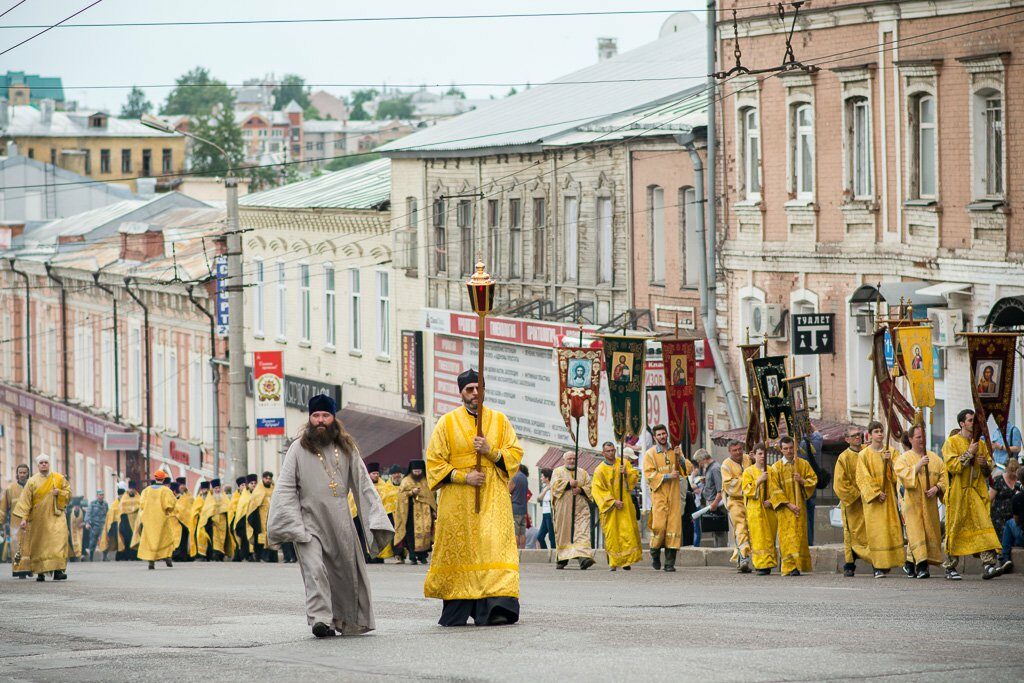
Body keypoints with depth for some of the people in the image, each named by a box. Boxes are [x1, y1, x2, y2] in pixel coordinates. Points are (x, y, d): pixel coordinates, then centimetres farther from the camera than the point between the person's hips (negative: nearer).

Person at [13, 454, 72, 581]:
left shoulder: (59, 479, 6)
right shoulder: (32, 481, 1)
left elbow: (68, 493, 13)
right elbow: (25, 501, -3)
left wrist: (58, 493, -9)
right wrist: (23, 518, -12)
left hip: (55, 516, 0)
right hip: (38, 518, 0)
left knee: (58, 541, -16)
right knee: (39, 545, 0)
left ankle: (58, 570, -21)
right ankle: (40, 572, 8)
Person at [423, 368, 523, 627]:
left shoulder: (500, 421, 11)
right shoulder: (447, 423, 6)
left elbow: (515, 454, 9)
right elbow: (434, 461, 3)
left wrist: (491, 451, -10)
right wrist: (464, 477, -9)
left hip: (493, 498, 0)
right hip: (457, 500, 0)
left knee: (495, 545, -13)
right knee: (458, 551, -2)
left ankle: (496, 607, -22)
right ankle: (456, 611, 7)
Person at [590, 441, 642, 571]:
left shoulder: (624, 463, 8)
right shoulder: (600, 470, -2)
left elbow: (635, 478, 7)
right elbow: (598, 491, -7)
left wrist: (626, 474, -14)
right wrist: (613, 502, -15)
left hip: (625, 505, 2)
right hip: (609, 507, -2)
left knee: (627, 532, -5)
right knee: (612, 534, -5)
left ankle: (626, 561, -1)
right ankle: (614, 562, 1)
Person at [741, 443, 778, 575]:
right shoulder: (748, 472, 5)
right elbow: (746, 490, -4)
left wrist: (772, 501, -7)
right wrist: (759, 481, -15)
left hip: (770, 509, 2)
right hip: (755, 509, -2)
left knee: (769, 538, 0)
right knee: (759, 538, -8)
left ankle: (769, 564, 6)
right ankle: (761, 565, -10)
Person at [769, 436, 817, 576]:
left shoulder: (803, 464, 8)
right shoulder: (776, 468, 2)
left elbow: (813, 480, 8)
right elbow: (775, 490, -3)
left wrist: (802, 480, -13)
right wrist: (789, 504, -12)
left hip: (800, 506, 2)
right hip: (784, 508, -2)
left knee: (799, 535, 0)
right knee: (787, 537, -8)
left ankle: (799, 564, 7)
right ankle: (791, 567, -12)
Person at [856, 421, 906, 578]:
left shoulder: (891, 452, 10)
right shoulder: (864, 454, 2)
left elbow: (896, 474, 3)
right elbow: (863, 478, -4)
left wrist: (889, 462, -14)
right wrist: (876, 493, -13)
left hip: (889, 496, 3)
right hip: (872, 498, -3)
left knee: (890, 528, -3)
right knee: (876, 531, -7)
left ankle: (887, 563, 4)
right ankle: (878, 567, -9)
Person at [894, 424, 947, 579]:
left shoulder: (934, 458, 13)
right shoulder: (903, 458, 3)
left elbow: (943, 476, 9)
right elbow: (902, 475, -13)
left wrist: (937, 488, -9)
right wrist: (918, 466, -20)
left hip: (930, 503, 4)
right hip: (913, 501, -4)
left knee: (930, 534, 2)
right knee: (916, 533, -14)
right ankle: (921, 566, -22)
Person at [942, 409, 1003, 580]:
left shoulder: (981, 444, 14)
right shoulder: (951, 443, -1)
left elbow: (990, 470, 19)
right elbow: (952, 466, -14)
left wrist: (985, 464, -3)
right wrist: (969, 453, -14)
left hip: (978, 492, 4)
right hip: (958, 493, -4)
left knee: (983, 526, -10)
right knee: (955, 529, 2)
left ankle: (989, 563, -19)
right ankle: (950, 567, 13)